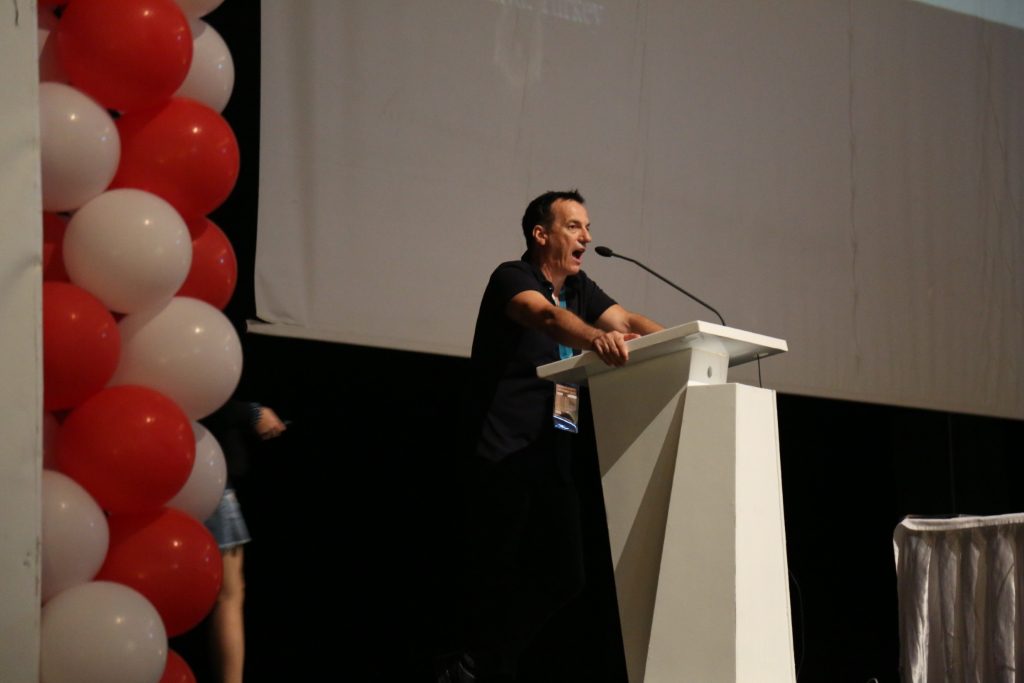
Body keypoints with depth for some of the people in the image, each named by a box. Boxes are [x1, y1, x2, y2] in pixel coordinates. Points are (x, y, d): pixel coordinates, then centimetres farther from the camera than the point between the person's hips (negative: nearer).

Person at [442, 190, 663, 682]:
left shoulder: (580, 290, 15)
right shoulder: (513, 279, -8)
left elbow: (628, 321, 1)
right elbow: (546, 316, -29)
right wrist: (596, 337, -49)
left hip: (553, 458, 7)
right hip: (504, 457, -7)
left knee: (562, 576, 3)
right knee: (497, 575, -6)